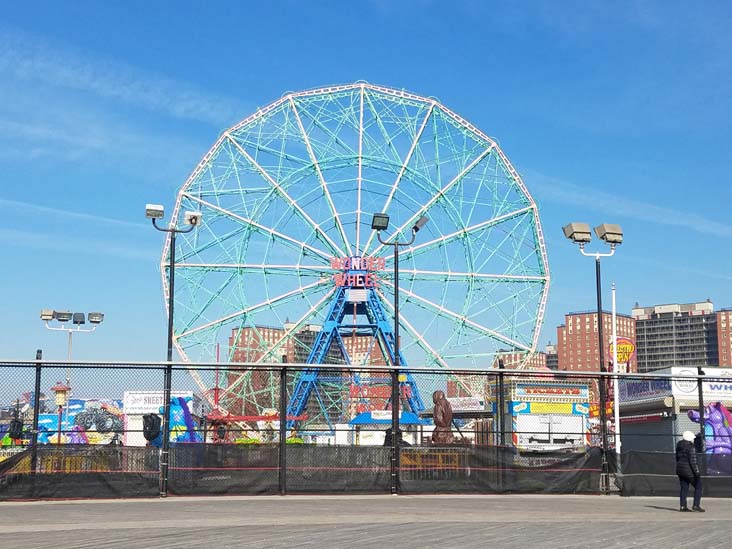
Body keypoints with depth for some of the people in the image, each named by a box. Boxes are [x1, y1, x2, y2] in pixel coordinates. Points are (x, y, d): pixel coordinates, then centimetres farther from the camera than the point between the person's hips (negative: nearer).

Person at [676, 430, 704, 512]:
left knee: (684, 488, 13)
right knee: (698, 486, 6)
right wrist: (697, 472, -18)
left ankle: (683, 506, 9)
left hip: (680, 469, 7)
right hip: (689, 471, -7)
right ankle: (696, 505, 1)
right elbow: (693, 461, -21)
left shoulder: (679, 446, 6)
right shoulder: (691, 447, -18)